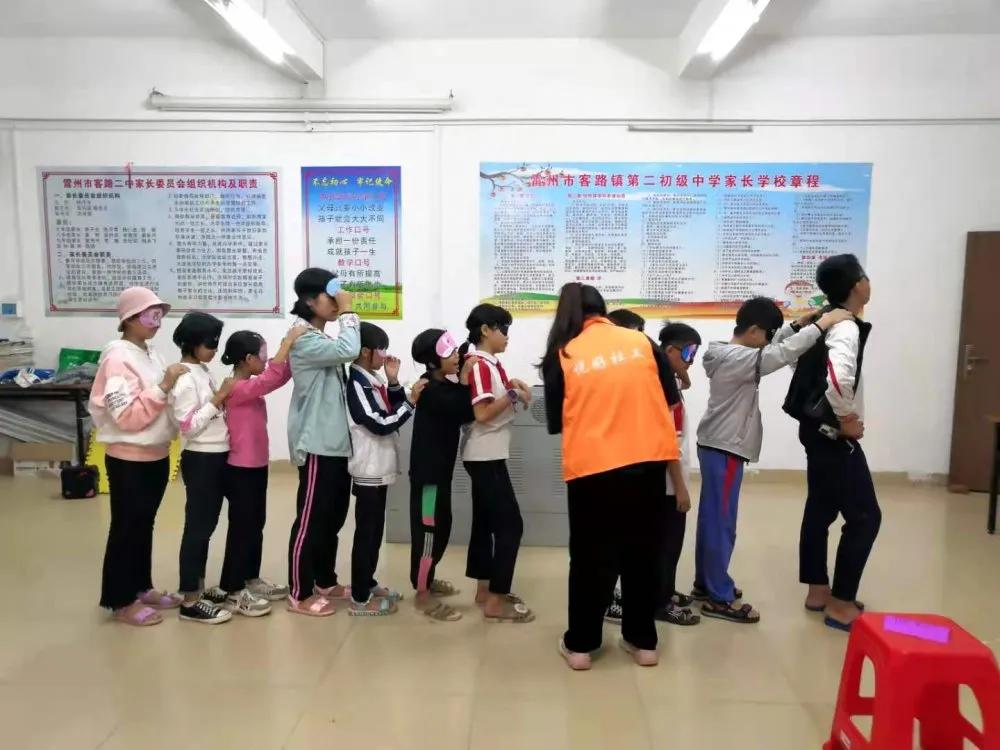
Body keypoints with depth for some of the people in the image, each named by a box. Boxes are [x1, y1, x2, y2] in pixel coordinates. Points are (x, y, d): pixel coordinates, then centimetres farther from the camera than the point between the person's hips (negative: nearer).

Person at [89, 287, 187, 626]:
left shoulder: (151, 354, 9)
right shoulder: (118, 357, -17)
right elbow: (128, 416, -23)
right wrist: (163, 386, -26)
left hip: (156, 455, 8)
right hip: (129, 460, -8)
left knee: (144, 526, 18)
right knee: (126, 528, 4)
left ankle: (141, 588, 31)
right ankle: (121, 602, 16)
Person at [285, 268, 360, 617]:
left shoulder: (324, 340, 19)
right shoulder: (304, 341, -13)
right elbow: (349, 351, -27)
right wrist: (348, 313, -16)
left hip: (337, 443, 10)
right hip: (316, 445, -10)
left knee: (333, 517, 17)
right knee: (311, 520, -1)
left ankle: (326, 582, 31)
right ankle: (299, 594, 10)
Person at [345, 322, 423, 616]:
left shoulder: (373, 380, 10)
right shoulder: (356, 384, -17)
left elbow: (391, 413, 11)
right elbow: (380, 425, -22)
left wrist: (394, 382, -1)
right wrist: (411, 401, -19)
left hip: (379, 467, 9)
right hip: (369, 469, -9)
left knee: (375, 529, 17)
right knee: (366, 531, -1)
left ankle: (368, 583, 29)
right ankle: (360, 598, 8)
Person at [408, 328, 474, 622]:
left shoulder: (446, 385, 11)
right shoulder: (431, 390, -18)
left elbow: (465, 414, 2)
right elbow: (465, 412, -25)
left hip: (441, 468, 9)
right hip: (427, 469, -9)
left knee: (441, 527, 18)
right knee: (427, 529, -2)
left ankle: (427, 579, 33)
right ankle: (422, 594, 8)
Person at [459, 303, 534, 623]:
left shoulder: (490, 363, 12)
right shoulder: (479, 365, -16)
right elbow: (482, 413, -22)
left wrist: (510, 387, -1)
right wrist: (513, 394, -17)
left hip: (486, 455, 10)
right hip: (485, 456, -10)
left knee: (486, 520, 14)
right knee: (509, 523, -8)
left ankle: (485, 588, 24)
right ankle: (495, 601, -2)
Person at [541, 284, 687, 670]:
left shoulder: (560, 356, 1)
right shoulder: (641, 342, 6)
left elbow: (556, 422, 5)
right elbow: (666, 406, 8)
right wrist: (678, 479, 16)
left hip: (591, 468, -2)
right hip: (648, 463, 2)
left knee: (591, 557, 14)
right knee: (642, 554, 18)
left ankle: (580, 645, 24)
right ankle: (643, 641, 29)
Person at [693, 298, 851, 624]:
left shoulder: (727, 352, 9)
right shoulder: (737, 359, -20)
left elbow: (771, 348, 22)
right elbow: (783, 353, -28)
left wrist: (798, 325, 13)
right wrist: (823, 323, -20)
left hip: (717, 447, 10)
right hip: (724, 450, -10)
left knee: (711, 519, 16)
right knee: (722, 524, -2)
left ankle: (706, 583, 27)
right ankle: (718, 598, 6)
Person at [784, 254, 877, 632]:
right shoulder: (846, 328, -20)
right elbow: (839, 379, -39)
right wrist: (848, 419, -22)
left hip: (819, 429, 10)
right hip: (834, 435, -10)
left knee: (820, 510, 16)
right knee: (864, 517, -1)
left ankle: (818, 591, 28)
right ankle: (841, 604, 6)